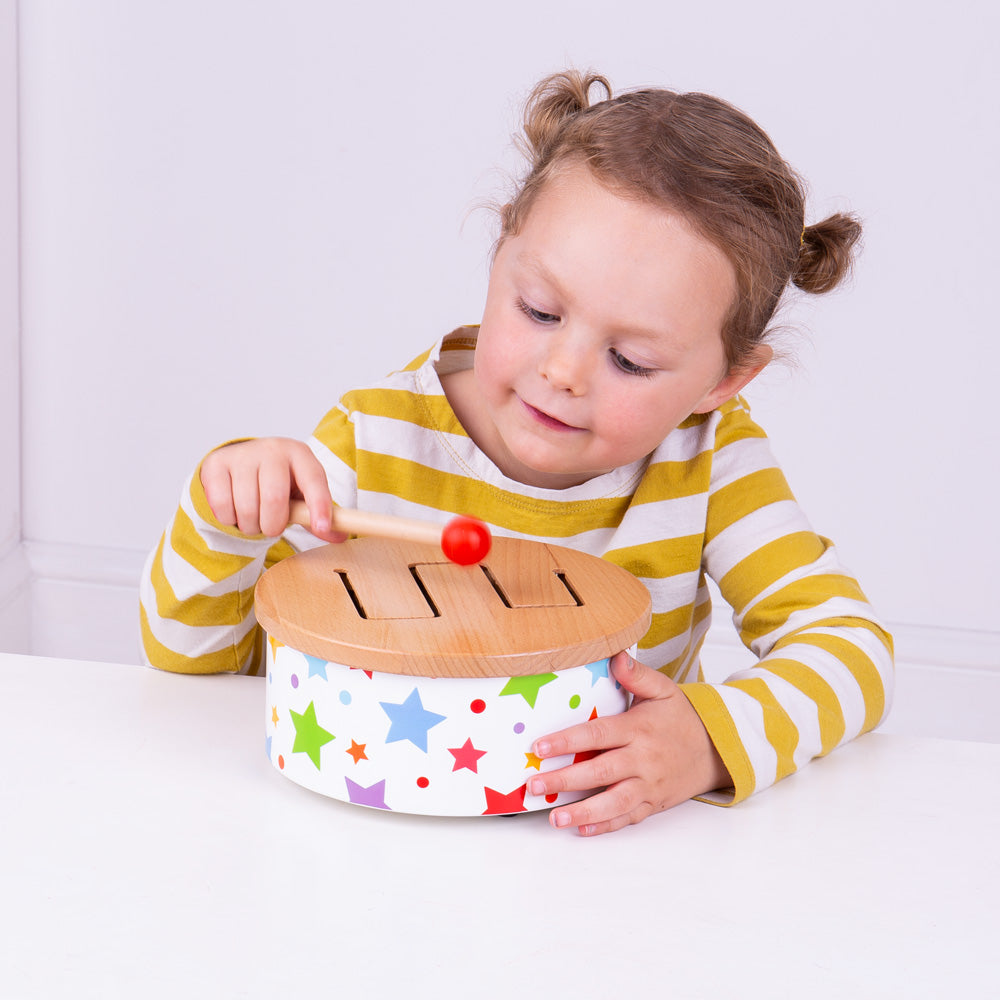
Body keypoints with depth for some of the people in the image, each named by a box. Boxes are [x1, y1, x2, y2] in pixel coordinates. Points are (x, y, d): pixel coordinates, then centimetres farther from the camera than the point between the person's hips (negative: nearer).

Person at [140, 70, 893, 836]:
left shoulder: (710, 458, -12)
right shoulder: (378, 446, -13)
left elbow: (853, 644, -14)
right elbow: (193, 654, -7)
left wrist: (714, 738, -33)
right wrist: (225, 521, -27)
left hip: (624, 857, 0)